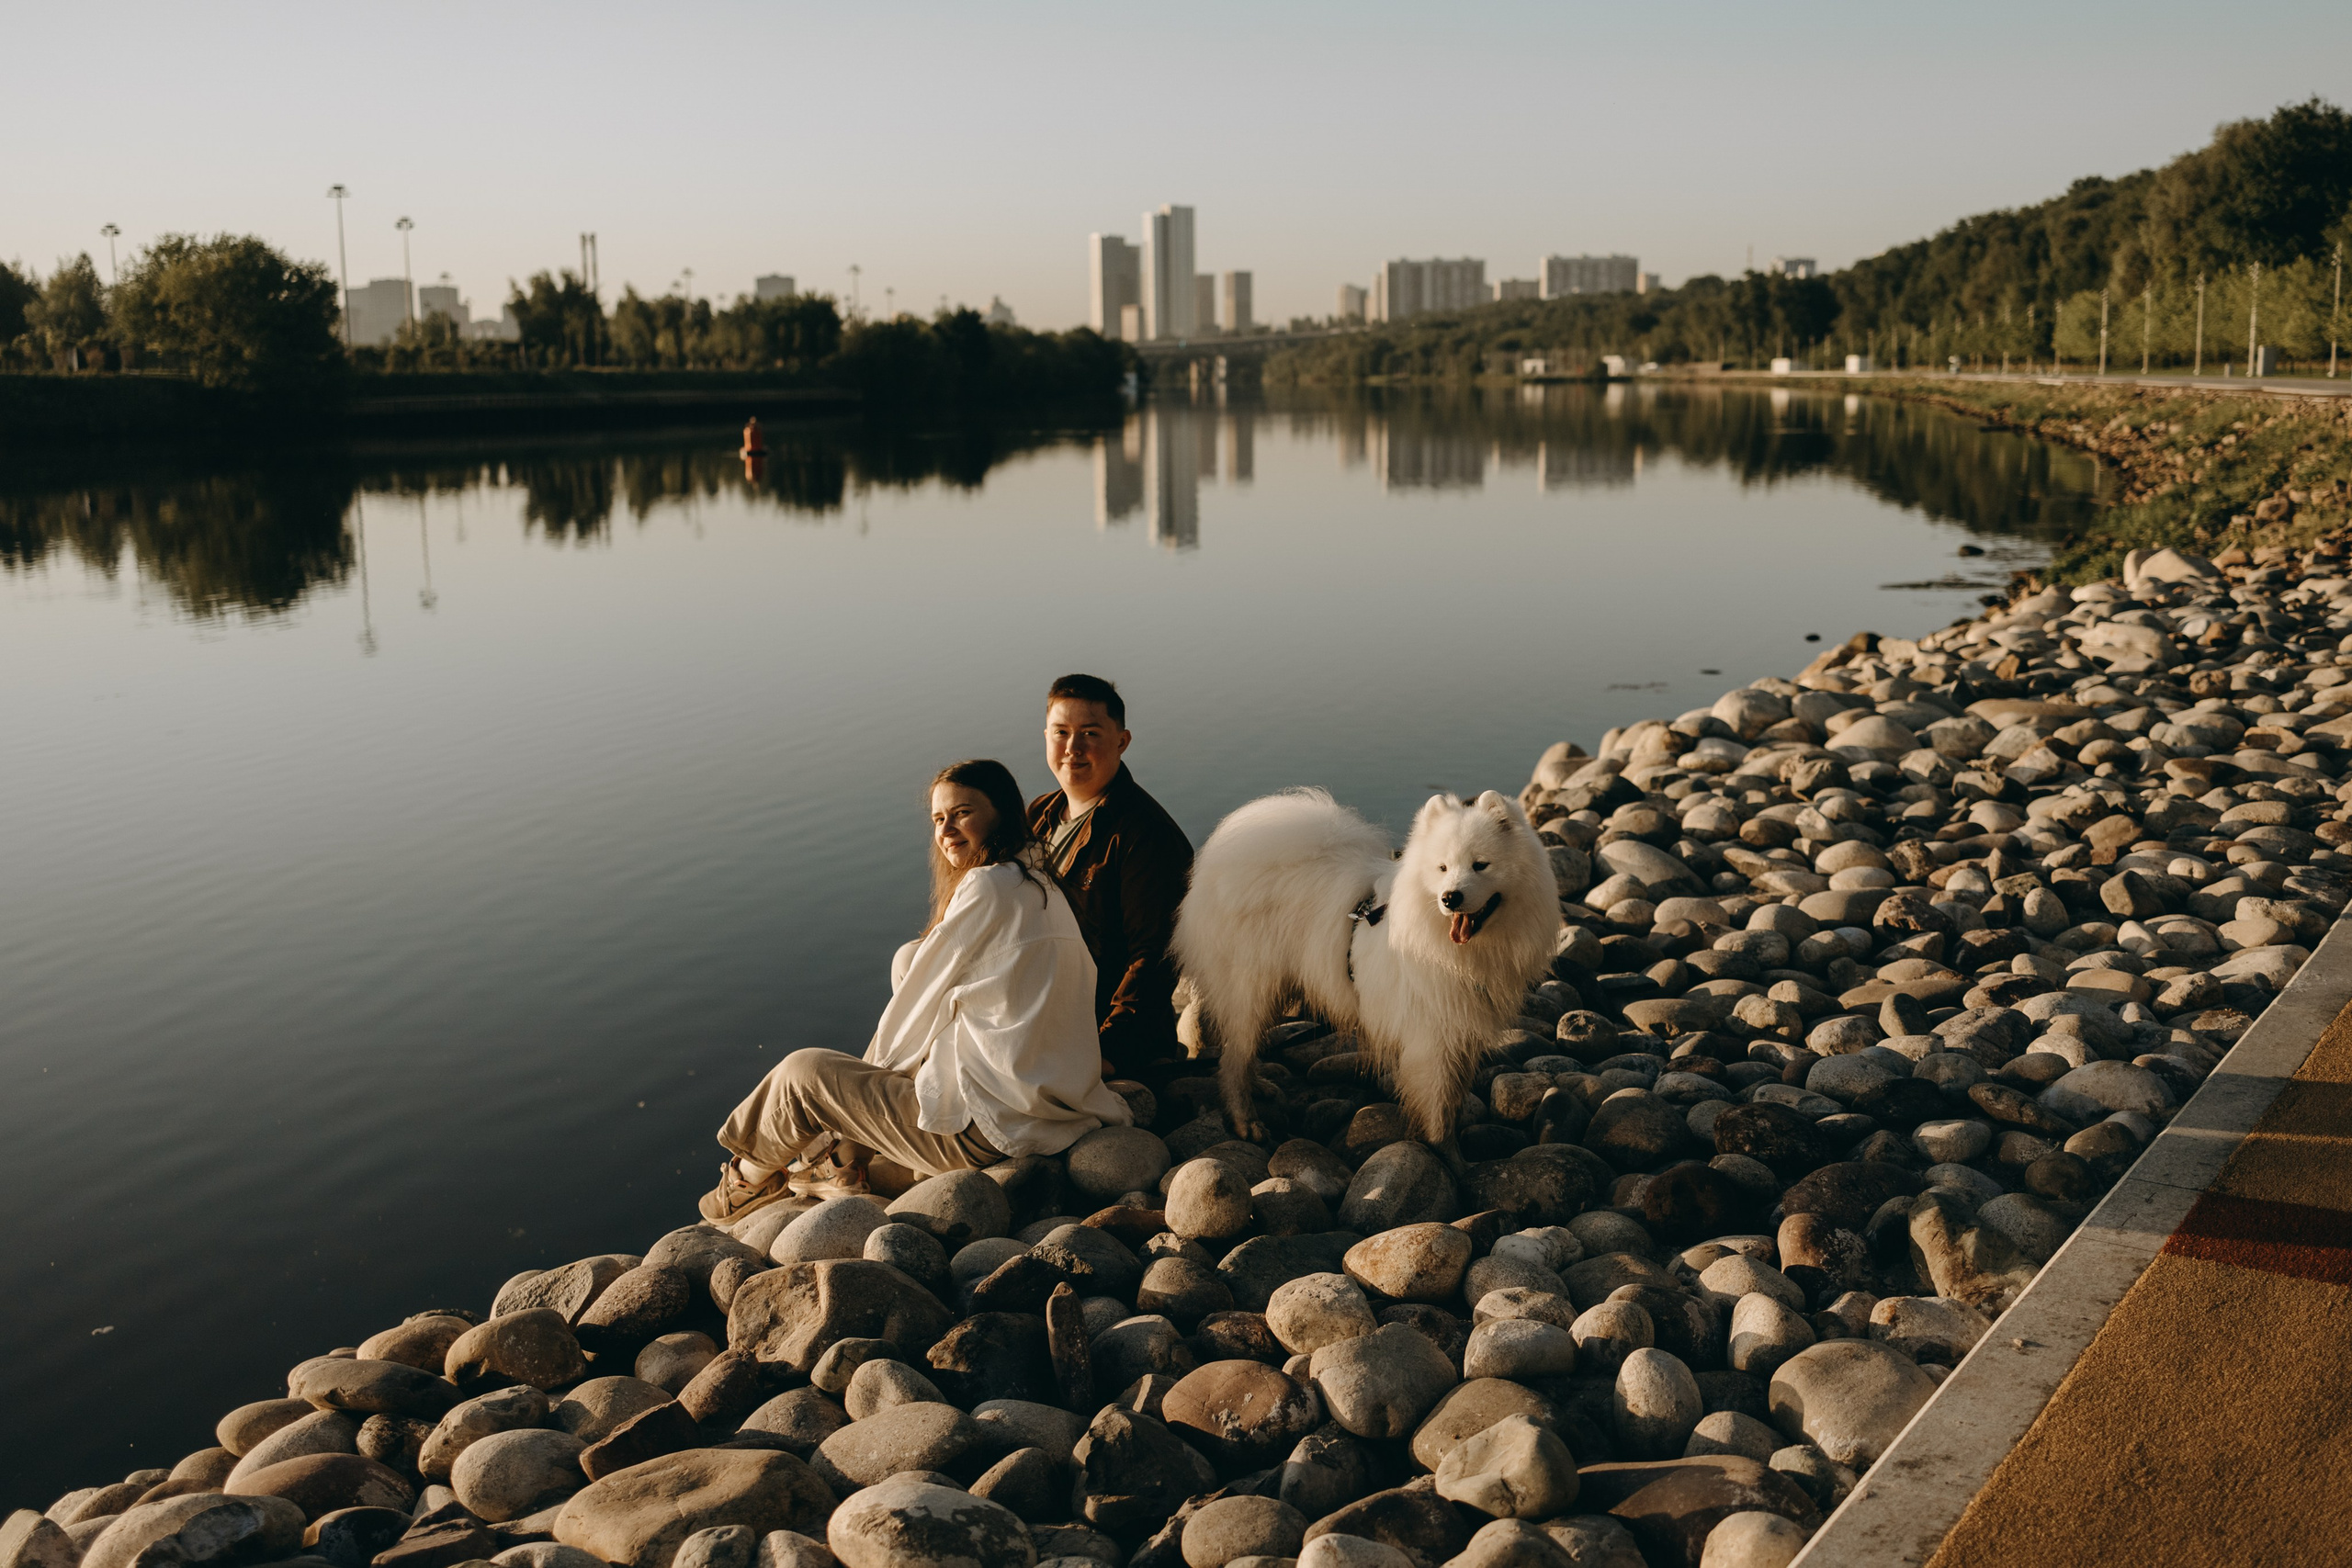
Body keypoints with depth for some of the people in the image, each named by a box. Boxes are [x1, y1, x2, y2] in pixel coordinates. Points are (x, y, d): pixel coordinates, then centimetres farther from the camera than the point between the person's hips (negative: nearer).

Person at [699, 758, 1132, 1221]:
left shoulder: (988, 887, -14)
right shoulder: (1041, 886, 14)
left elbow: (922, 1000, -5)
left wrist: (875, 1067, 11)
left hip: (988, 1127, -10)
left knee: (803, 1072, 4)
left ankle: (752, 1174, 32)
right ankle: (852, 1165, 29)